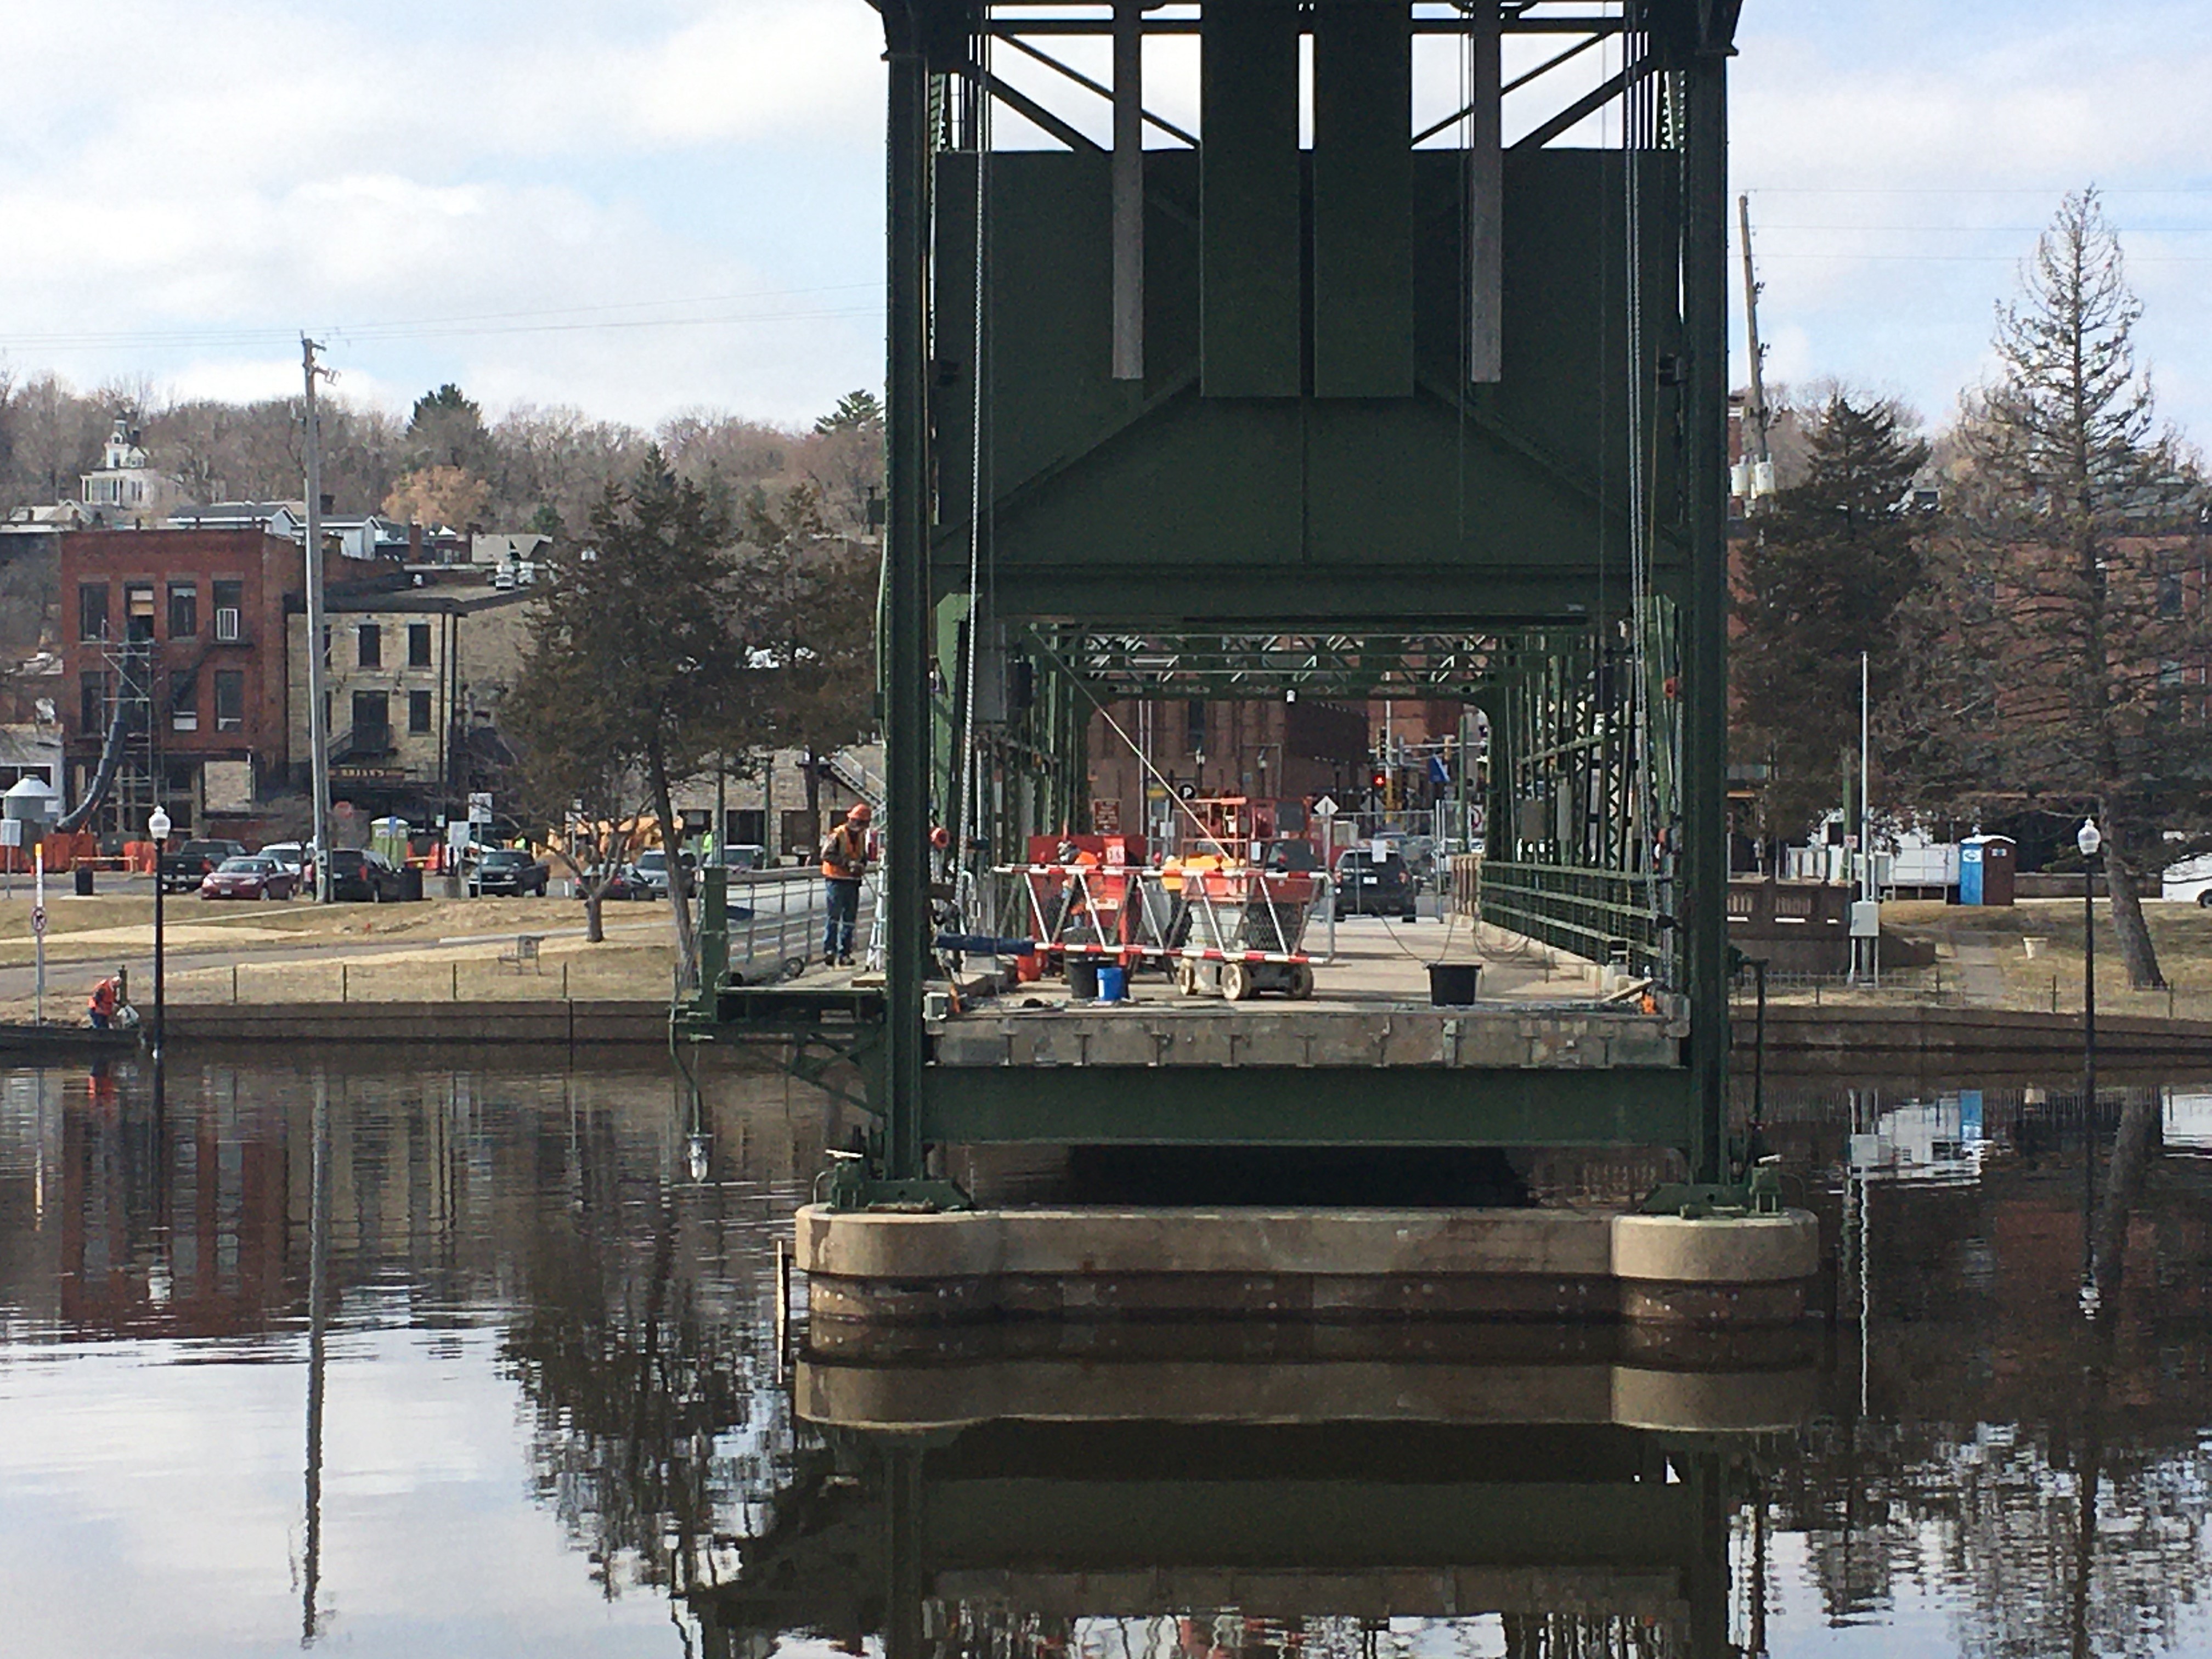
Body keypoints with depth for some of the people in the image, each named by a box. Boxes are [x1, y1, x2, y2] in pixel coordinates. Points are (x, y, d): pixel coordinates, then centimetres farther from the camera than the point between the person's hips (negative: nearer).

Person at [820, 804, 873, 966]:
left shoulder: (861, 836, 14)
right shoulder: (838, 835, -8)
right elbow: (826, 854, -16)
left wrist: (862, 866, 2)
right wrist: (847, 863, -22)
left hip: (853, 881, 7)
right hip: (836, 880, -7)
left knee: (850, 918, 8)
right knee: (835, 915, -12)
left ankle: (844, 953, 12)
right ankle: (829, 950, -13)